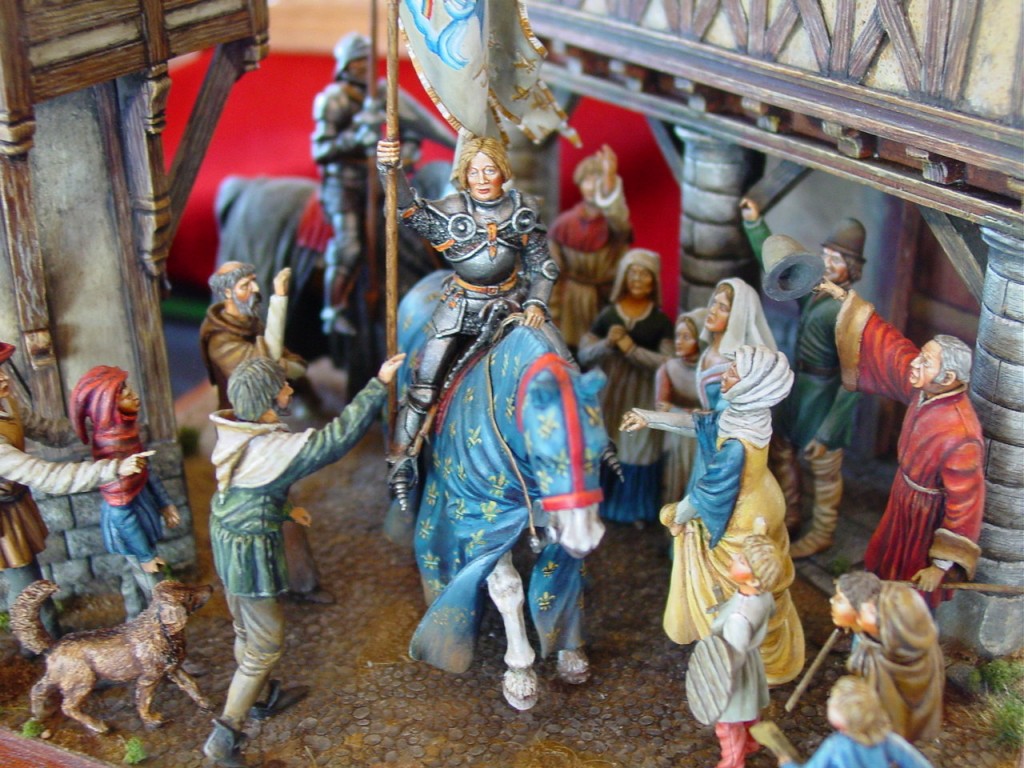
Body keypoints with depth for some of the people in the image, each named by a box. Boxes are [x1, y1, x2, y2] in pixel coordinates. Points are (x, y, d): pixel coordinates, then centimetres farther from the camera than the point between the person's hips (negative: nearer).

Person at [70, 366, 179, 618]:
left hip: (140, 510, 8)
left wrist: (165, 503, 16)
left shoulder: (123, 427, -9)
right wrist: (145, 555, -17)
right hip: (129, 528, -8)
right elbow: (121, 512, -26)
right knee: (155, 592, 10)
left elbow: (145, 470, 9)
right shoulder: (111, 447, -33)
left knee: (132, 579, 27)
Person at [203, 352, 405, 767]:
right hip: (252, 551, -9)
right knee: (266, 645, 6)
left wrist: (285, 508, 24)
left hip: (227, 538, 9)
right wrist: (379, 385, -30)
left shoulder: (238, 432, -3)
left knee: (246, 631, 26)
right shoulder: (274, 448, -30)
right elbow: (336, 437, -32)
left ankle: (263, 697, 47)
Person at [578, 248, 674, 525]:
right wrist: (607, 344, -16)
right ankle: (603, 502, 16)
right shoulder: (608, 314, 4)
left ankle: (635, 508, 14)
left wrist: (631, 348, -14)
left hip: (642, 393, -1)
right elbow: (583, 355, 1)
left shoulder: (660, 321, 2)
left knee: (638, 448, 2)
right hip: (608, 390, 1)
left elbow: (667, 362, -9)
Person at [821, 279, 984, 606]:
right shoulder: (924, 388, -19)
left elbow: (966, 506, -31)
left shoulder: (961, 437, -39)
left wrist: (942, 566, -25)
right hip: (904, 499, 8)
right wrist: (846, 298, -2)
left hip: (929, 516, -7)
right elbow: (888, 345, -5)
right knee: (885, 567, 30)